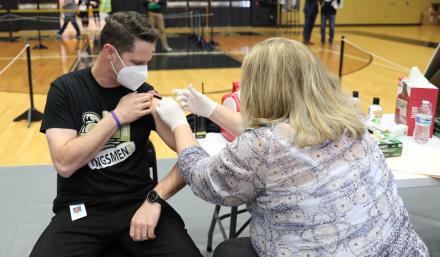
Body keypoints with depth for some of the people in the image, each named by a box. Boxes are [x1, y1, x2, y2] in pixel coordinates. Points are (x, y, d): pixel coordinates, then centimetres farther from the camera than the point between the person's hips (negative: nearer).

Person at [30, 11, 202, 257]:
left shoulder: (144, 93, 0)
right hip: (81, 209, 0)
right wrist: (117, 117, -16)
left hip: (138, 202, 1)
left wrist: (155, 198, -17)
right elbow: (64, 164, -14)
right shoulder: (65, 89, -3)